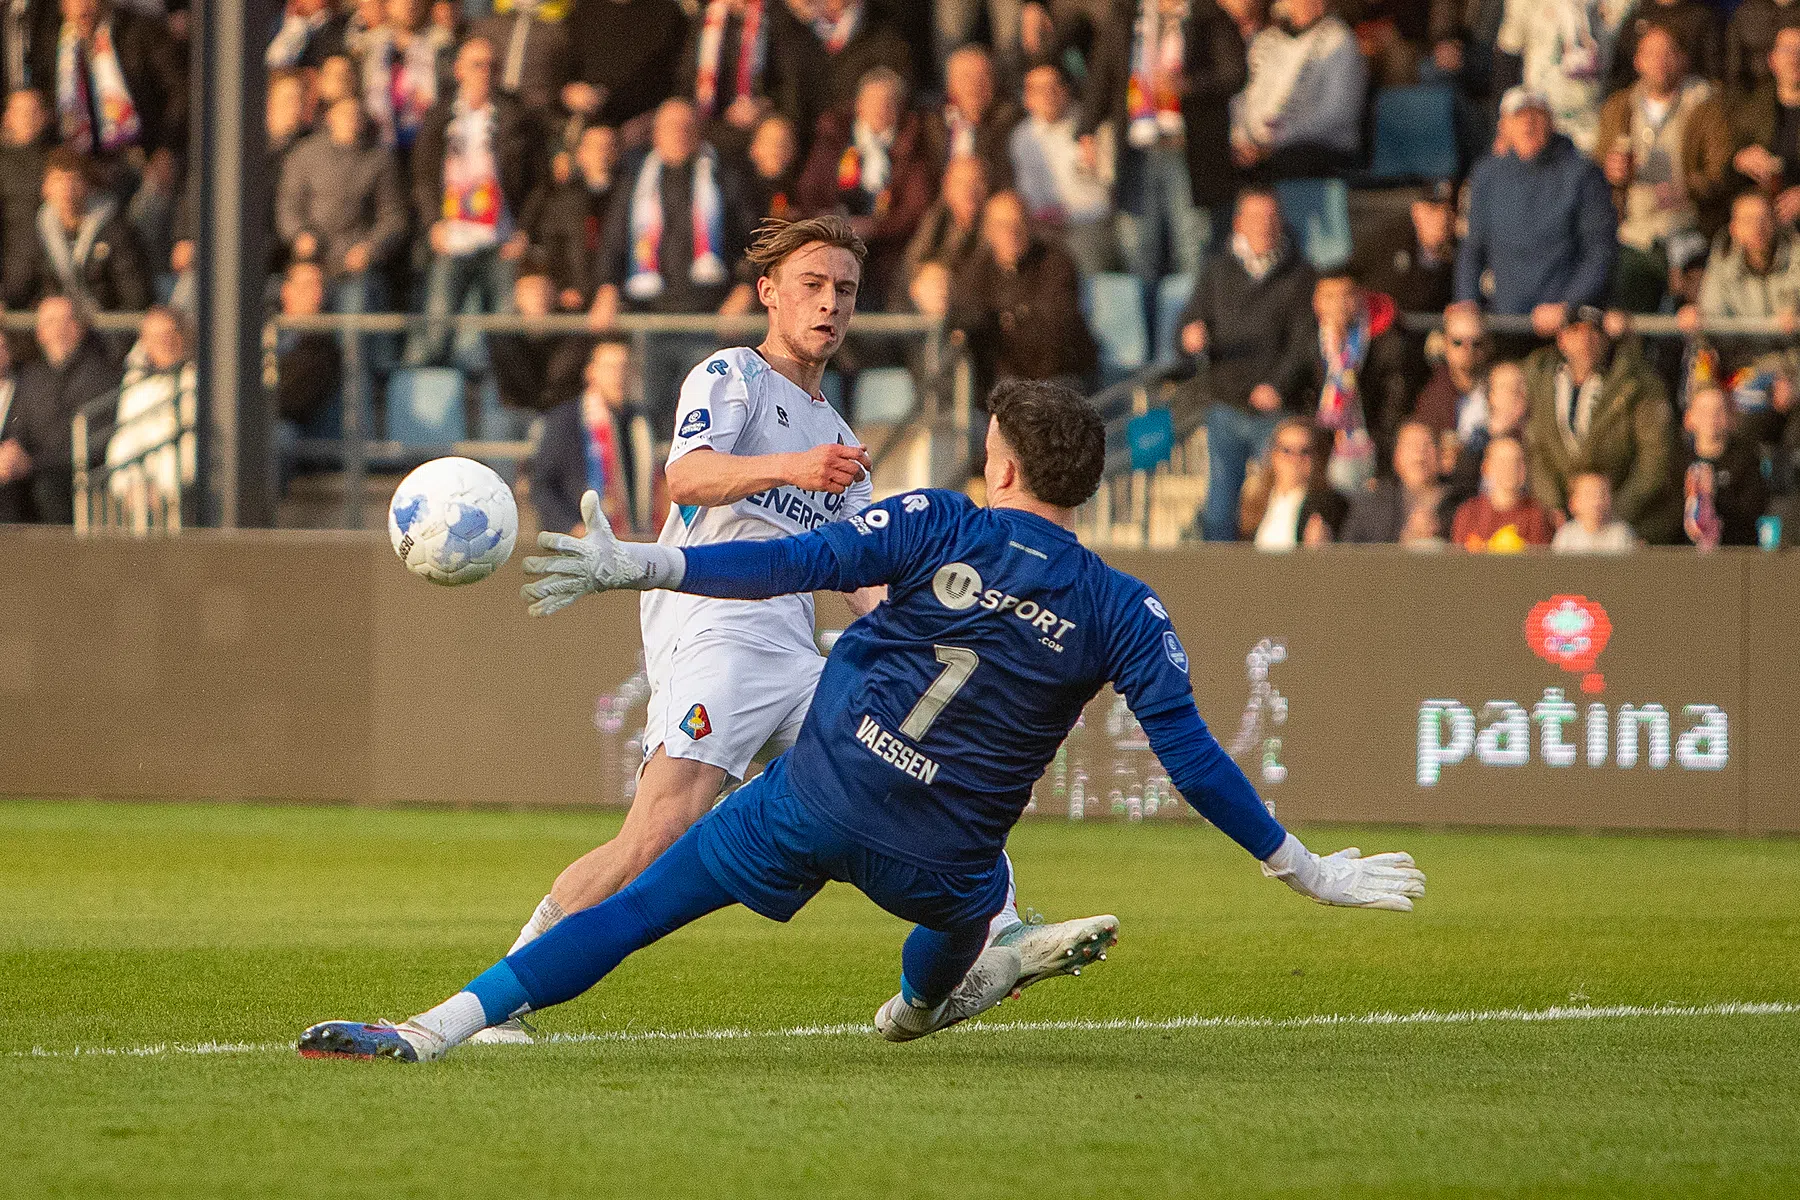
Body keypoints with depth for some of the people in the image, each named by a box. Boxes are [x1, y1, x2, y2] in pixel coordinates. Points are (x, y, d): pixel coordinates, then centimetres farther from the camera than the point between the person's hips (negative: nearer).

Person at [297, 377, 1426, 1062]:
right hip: (937, 859, 1)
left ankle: (434, 1027, -4)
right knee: (974, 895, 38)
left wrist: (639, 565, -16)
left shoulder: (941, 525, -4)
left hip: (818, 796, -1)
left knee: (635, 910, 3)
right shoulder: (1122, 612, -1)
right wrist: (1306, 867, 2)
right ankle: (925, 1001, 68)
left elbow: (795, 564, -14)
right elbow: (1192, 757, -4)